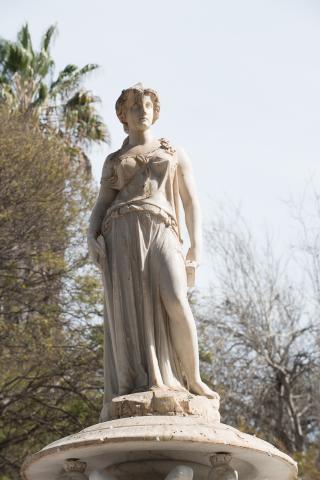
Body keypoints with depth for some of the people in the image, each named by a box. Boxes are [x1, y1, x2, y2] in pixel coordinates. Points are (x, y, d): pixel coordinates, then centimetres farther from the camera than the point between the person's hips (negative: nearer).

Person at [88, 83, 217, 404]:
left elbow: (191, 201, 15)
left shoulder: (176, 154, 23)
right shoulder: (113, 161, 24)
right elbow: (101, 208, 15)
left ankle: (193, 378, -9)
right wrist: (91, 237, -6)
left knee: (175, 303, -22)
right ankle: (155, 383, -20)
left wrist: (197, 244, 1)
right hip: (123, 235, 1)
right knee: (133, 309, -16)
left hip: (161, 236, -1)